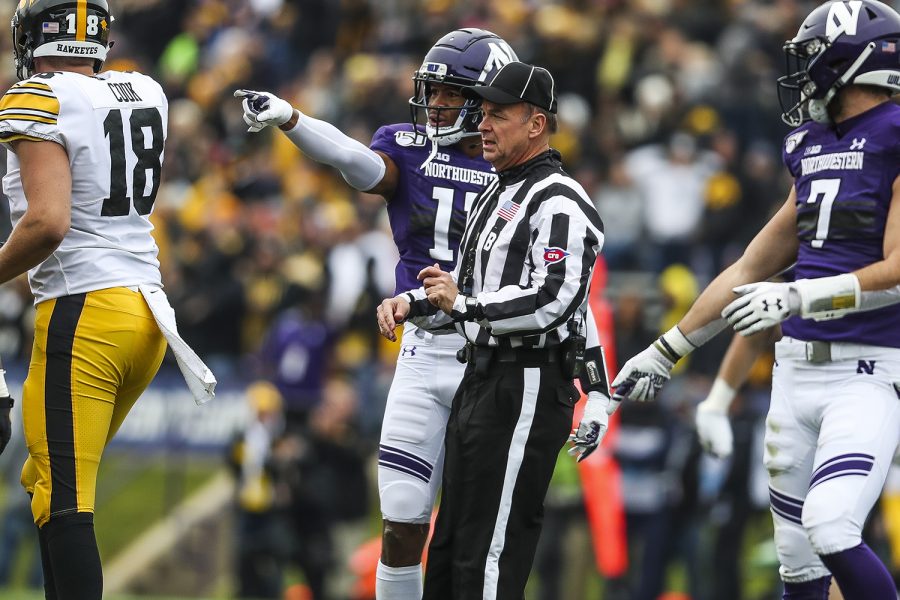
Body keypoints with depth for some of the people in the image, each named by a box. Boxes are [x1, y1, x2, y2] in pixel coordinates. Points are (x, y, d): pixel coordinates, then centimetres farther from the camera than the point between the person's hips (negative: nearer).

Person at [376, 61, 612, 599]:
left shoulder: (558, 204, -12)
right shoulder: (495, 198, 20)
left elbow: (551, 302, -24)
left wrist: (463, 304, -23)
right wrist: (411, 305, 7)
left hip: (527, 388, -11)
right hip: (479, 382, 11)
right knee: (451, 550, 14)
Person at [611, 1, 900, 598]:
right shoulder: (812, 146, 15)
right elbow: (751, 271, 23)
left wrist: (798, 297, -22)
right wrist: (665, 352, 25)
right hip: (798, 366, 8)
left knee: (831, 528, -24)